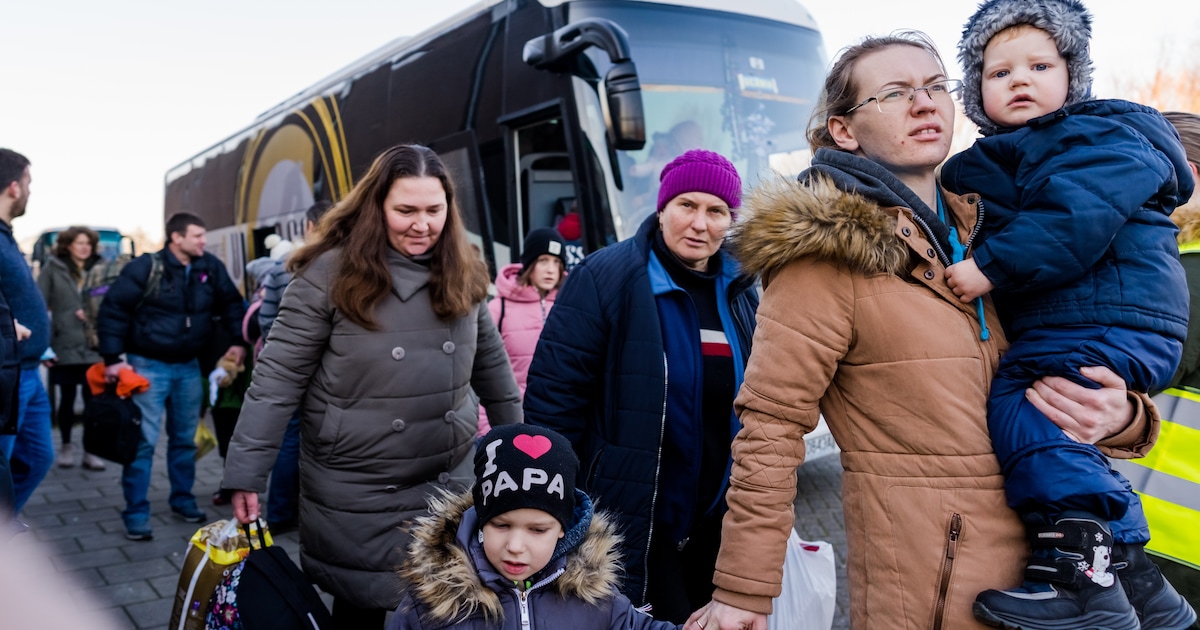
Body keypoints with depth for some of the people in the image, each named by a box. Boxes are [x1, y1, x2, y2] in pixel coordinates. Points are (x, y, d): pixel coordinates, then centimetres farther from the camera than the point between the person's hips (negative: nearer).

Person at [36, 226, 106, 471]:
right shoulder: (53, 269, 1)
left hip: (94, 348, 1)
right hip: (64, 347, -1)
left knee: (93, 399, 0)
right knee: (67, 398, 9)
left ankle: (91, 451, 10)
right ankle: (66, 447, 25)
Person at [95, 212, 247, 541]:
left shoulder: (210, 267, 0)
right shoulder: (145, 267, -14)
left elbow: (231, 303, 11)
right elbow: (113, 309, -12)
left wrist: (238, 340, 2)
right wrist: (113, 358, -14)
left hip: (188, 366, 5)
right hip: (148, 366, -5)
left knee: (185, 438, 14)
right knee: (144, 440, -6)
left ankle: (182, 498, 28)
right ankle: (136, 513, 3)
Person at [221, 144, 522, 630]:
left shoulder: (462, 274, 1)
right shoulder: (330, 272, -12)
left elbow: (491, 363, 11)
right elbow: (278, 378, -11)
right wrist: (246, 473, -14)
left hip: (450, 482, 4)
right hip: (354, 493, -3)